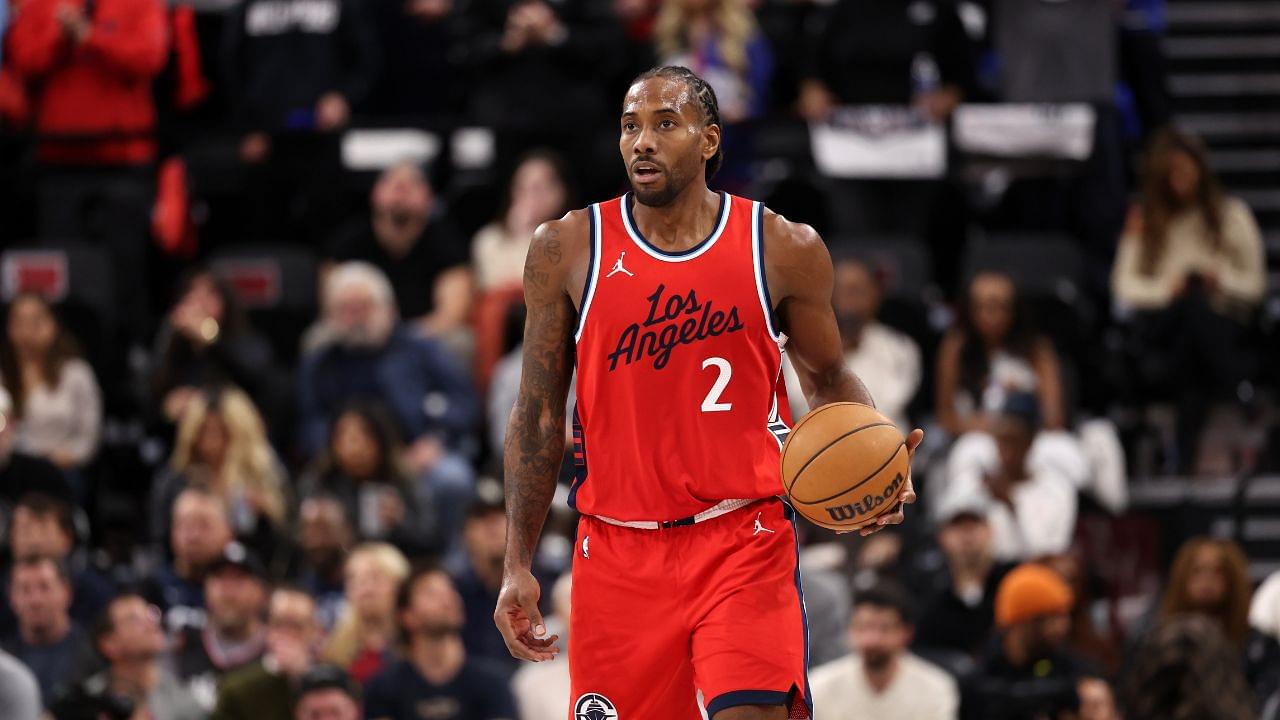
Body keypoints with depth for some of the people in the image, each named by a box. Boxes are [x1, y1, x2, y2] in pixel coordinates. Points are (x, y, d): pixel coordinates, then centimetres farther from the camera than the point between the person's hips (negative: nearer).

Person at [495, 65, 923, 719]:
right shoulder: (566, 249, 3)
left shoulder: (784, 249, 1)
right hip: (618, 552, 2)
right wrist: (517, 567, 4)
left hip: (743, 542, -1)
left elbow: (828, 379, 15)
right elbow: (539, 413, 8)